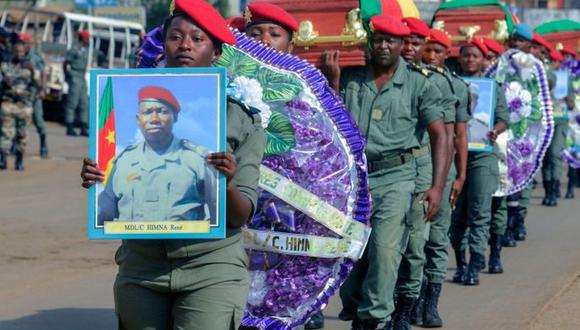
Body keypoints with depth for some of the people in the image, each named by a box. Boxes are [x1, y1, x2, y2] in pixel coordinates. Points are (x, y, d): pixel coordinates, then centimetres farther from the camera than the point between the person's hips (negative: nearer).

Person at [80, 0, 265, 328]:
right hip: (141, 267, 2)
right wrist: (95, 180, -15)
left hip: (212, 271, -2)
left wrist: (226, 185, -24)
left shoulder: (242, 119, 3)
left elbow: (242, 216, -3)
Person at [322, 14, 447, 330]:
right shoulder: (350, 77, 7)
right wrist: (332, 80, -3)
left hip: (395, 176, -2)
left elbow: (439, 136, 1)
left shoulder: (418, 83, 2)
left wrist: (437, 187, -8)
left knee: (385, 248, -15)